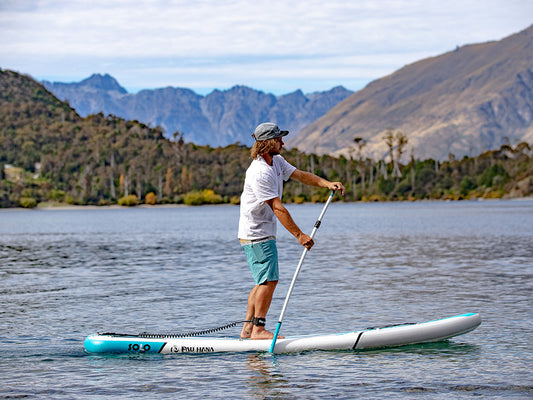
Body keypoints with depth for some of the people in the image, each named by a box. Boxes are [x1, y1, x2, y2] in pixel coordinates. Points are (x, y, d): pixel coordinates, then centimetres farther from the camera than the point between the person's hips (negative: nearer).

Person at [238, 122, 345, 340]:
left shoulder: (276, 161, 7)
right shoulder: (259, 173, -24)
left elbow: (300, 175, 11)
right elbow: (278, 208, -25)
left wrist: (327, 184, -6)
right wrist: (299, 235, -24)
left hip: (264, 232, 10)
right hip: (256, 234, -10)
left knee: (264, 281, 12)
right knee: (269, 280, -10)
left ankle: (248, 328, 15)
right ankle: (258, 329, -7)